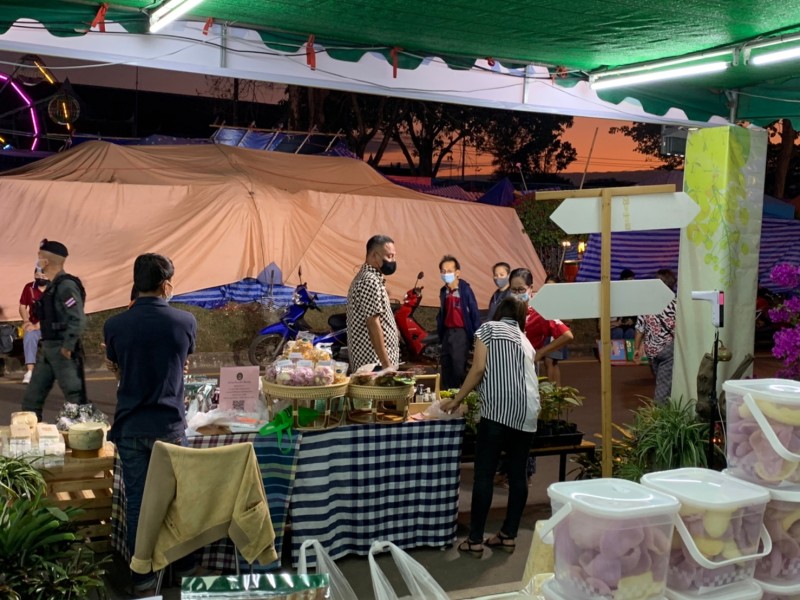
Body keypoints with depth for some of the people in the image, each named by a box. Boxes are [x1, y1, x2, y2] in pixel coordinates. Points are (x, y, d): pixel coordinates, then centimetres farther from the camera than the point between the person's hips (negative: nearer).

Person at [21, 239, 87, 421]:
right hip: (48, 350, 10)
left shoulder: (66, 286, -16)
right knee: (31, 399, 12)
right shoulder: (53, 286, 14)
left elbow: (79, 320, -24)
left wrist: (68, 347, -22)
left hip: (64, 352, -10)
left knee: (76, 400, -3)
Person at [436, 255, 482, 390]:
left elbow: (474, 313, -10)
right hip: (447, 332, 7)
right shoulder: (443, 291, 8)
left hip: (461, 333, -7)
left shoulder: (465, 289, -11)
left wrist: (476, 336, -11)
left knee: (459, 367, -10)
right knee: (446, 368, 11)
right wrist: (440, 332, 9)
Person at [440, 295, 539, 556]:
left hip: (498, 409, -5)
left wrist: (456, 400, 5)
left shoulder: (488, 328, 11)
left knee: (484, 474, -2)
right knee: (518, 474, 11)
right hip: (527, 412, 6)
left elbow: (479, 369, -1)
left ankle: (475, 540, 1)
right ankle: (509, 535, 17)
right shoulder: (526, 341, 27)